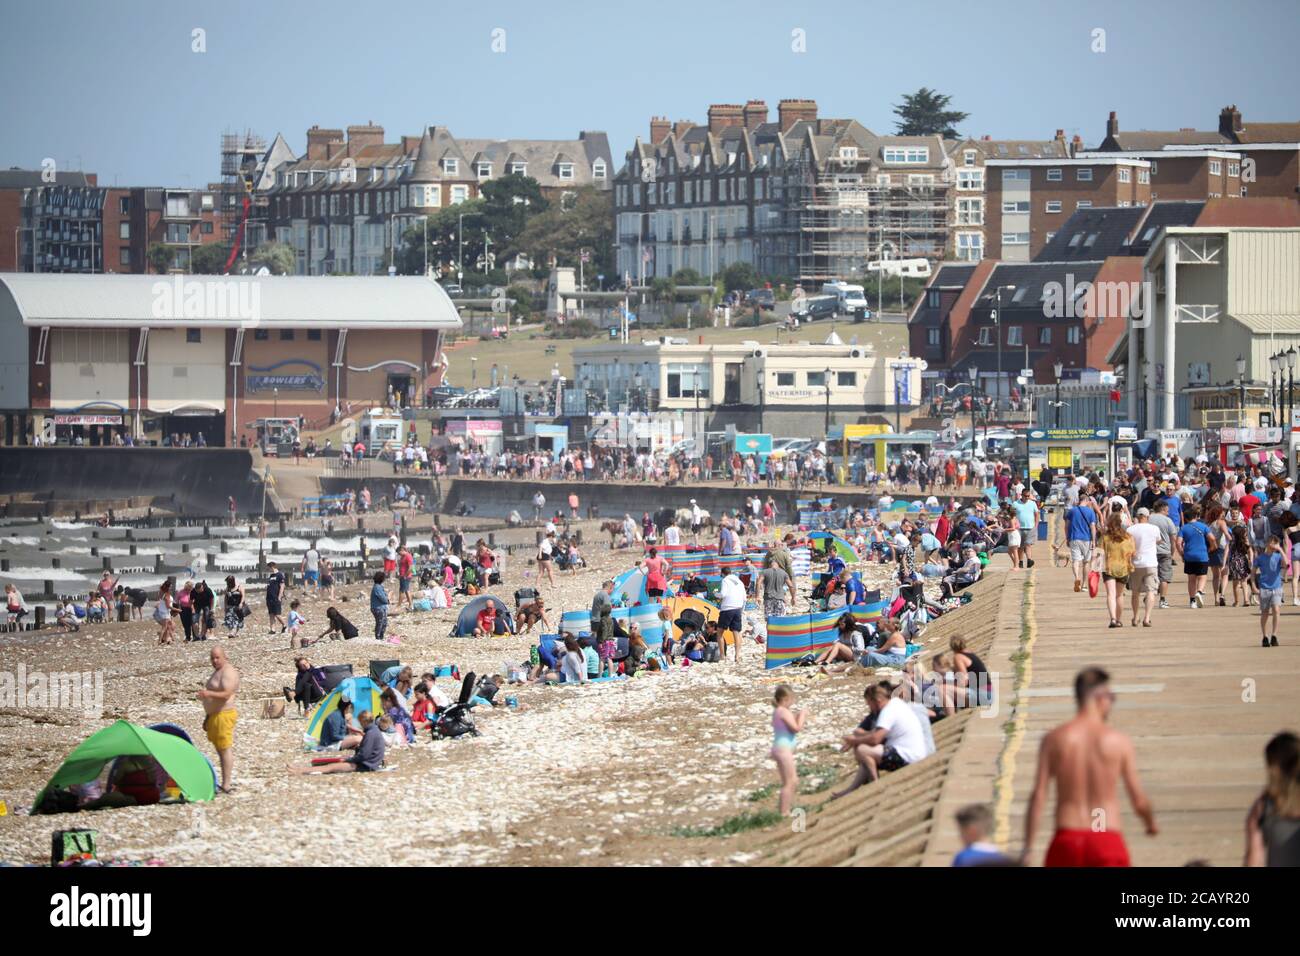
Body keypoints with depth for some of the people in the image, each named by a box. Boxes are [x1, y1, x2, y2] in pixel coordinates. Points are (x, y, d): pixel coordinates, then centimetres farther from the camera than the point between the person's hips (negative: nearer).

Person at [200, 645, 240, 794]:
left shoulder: (228, 672, -13)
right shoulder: (218, 671, 20)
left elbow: (226, 694, -26)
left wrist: (209, 693, -40)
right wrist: (208, 717, 28)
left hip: (223, 715, -11)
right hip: (215, 716, 11)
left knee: (225, 749, -10)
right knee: (220, 750, 13)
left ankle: (226, 785, -12)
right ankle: (228, 782, 18)